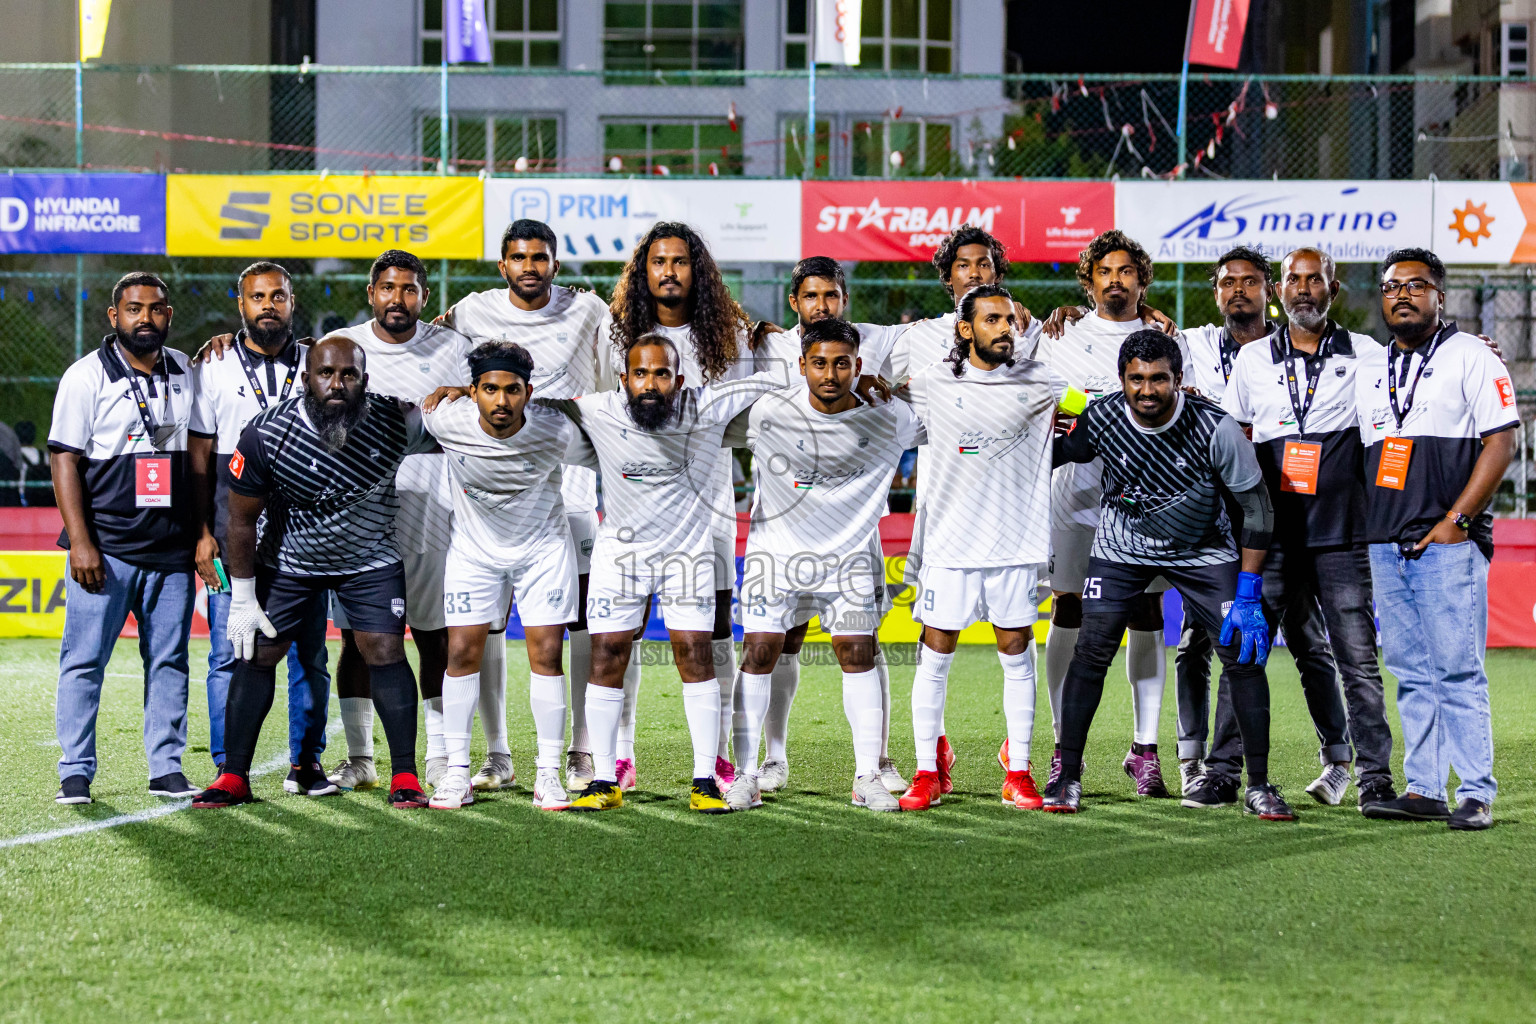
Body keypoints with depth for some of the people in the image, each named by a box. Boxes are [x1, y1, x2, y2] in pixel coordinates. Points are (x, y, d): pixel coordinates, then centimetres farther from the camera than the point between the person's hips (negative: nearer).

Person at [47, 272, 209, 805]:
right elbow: (65, 460, -6)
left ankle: (167, 768, 12)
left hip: (172, 550, 4)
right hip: (105, 548, -4)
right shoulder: (86, 376, -3)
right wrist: (80, 541, -14)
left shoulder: (183, 373, 11)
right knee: (84, 661, -2)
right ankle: (75, 772, 4)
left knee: (169, 660, 6)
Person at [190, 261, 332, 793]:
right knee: (229, 656, -2)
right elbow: (199, 459, 5)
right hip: (233, 537, -1)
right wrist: (202, 533, -4)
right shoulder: (213, 370, 7)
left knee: (309, 654, 2)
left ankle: (305, 763, 11)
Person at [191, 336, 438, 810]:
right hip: (286, 559, 0)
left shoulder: (396, 422, -23)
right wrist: (242, 600, -10)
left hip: (370, 558, 0)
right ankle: (233, 778, 8)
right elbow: (242, 519, -12)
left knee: (385, 653, -10)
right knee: (257, 656, -2)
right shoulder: (265, 434, -24)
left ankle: (405, 777, -1)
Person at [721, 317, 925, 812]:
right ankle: (745, 775, 3)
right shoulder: (767, 413, -16)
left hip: (851, 553, 1)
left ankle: (868, 777, 6)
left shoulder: (887, 418, -10)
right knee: (760, 654, -5)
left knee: (858, 655, -3)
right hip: (777, 547, -1)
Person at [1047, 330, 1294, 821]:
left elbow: (1256, 508, -15)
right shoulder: (1102, 419, -20)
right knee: (1090, 651, -11)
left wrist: (1248, 594, -18)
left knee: (1244, 653, -11)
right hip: (1122, 547, 1)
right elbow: (1055, 455, 4)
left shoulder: (1215, 428, -25)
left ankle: (1259, 786, 0)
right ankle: (1067, 777, 3)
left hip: (1202, 550, -1)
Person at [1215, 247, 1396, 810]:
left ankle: (1373, 773, 4)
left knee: (1356, 653, -3)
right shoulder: (1252, 360, 10)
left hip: (1341, 533, -1)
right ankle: (1223, 768, 6)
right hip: (1273, 531, 1)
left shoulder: (1364, 354, 6)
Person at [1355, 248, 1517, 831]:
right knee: (1411, 673, 6)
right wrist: (1368, 530, 12)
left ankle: (1476, 794, -6)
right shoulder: (1369, 371, 18)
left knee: (1457, 670, -8)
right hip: (1385, 544, 6)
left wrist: (1456, 520, -13)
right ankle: (1423, 789, 9)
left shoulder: (1471, 358, 0)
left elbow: (1500, 444, -7)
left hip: (1447, 543, -6)